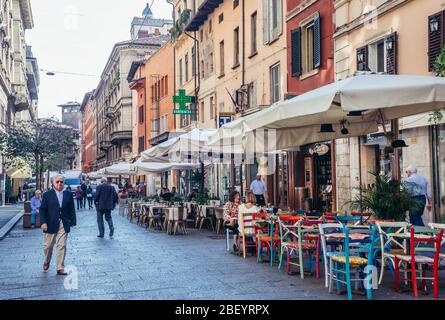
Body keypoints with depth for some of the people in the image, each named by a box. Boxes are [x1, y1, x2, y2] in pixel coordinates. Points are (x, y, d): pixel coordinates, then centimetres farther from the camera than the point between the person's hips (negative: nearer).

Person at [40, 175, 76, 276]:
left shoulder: (68, 194, 6)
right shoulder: (47, 195, 0)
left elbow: (72, 209, 8)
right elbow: (42, 210, -2)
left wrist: (73, 222, 4)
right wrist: (43, 222, -12)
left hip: (64, 225, 1)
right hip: (51, 224, -1)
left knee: (62, 246, -1)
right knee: (48, 245, 11)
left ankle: (60, 268, 5)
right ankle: (47, 262, 39)